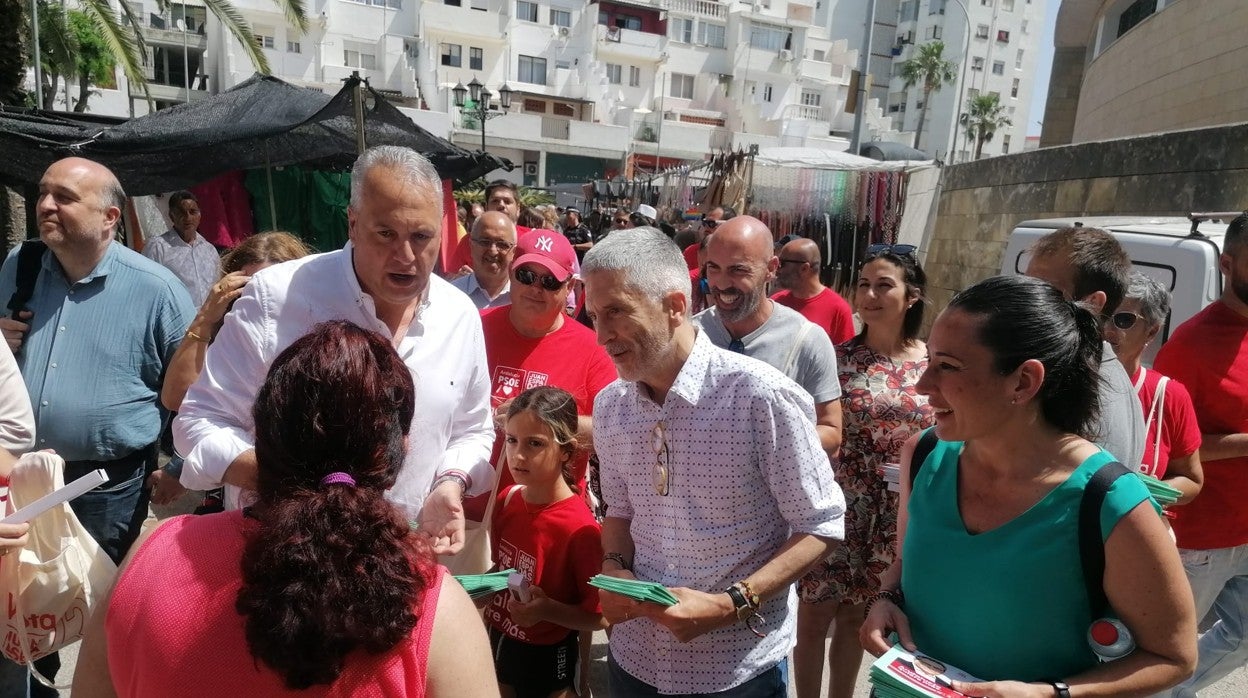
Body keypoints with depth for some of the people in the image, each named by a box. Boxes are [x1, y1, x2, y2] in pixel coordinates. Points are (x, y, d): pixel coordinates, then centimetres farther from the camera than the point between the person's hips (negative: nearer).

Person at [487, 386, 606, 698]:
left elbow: (600, 616, -17)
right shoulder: (507, 499, -7)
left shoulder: (580, 528, -25)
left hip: (547, 659, -5)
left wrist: (548, 610, -30)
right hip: (497, 642, 6)